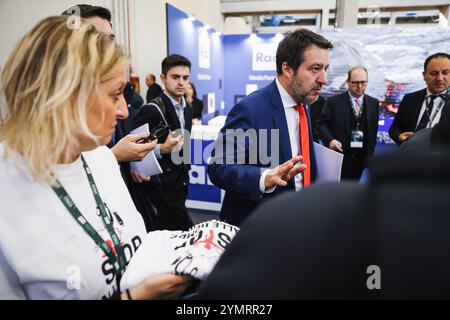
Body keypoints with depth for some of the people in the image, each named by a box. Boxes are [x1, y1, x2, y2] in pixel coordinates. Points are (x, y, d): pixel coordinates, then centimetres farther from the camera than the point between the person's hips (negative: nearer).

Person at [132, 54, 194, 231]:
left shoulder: (186, 109, 10)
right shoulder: (152, 110, -16)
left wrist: (185, 173, 10)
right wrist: (162, 149, -27)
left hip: (179, 183, 7)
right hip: (163, 186, -7)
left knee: (168, 233, 14)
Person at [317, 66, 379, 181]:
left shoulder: (374, 103, 9)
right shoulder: (334, 101, -1)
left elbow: (374, 129, 13)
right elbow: (322, 124, -2)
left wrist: (371, 154, 10)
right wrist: (330, 140, -19)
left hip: (362, 159, 3)